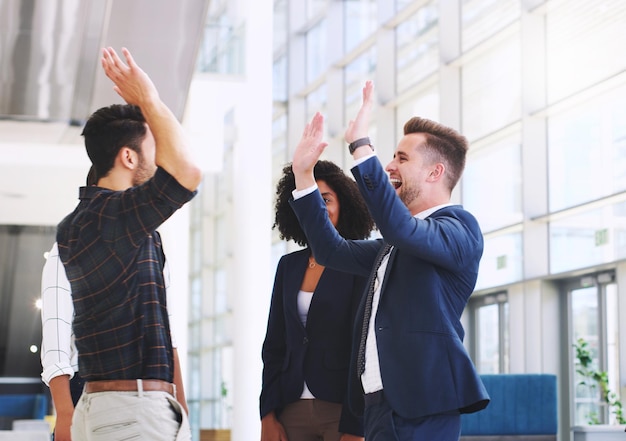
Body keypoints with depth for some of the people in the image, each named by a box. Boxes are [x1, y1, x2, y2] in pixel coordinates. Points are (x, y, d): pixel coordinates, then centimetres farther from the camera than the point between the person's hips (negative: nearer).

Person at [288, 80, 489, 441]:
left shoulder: (460, 228, -7)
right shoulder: (395, 246, 21)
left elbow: (402, 227, -25)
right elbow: (333, 250, 24)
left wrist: (361, 145, -25)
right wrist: (304, 174, 19)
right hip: (381, 401, 9)